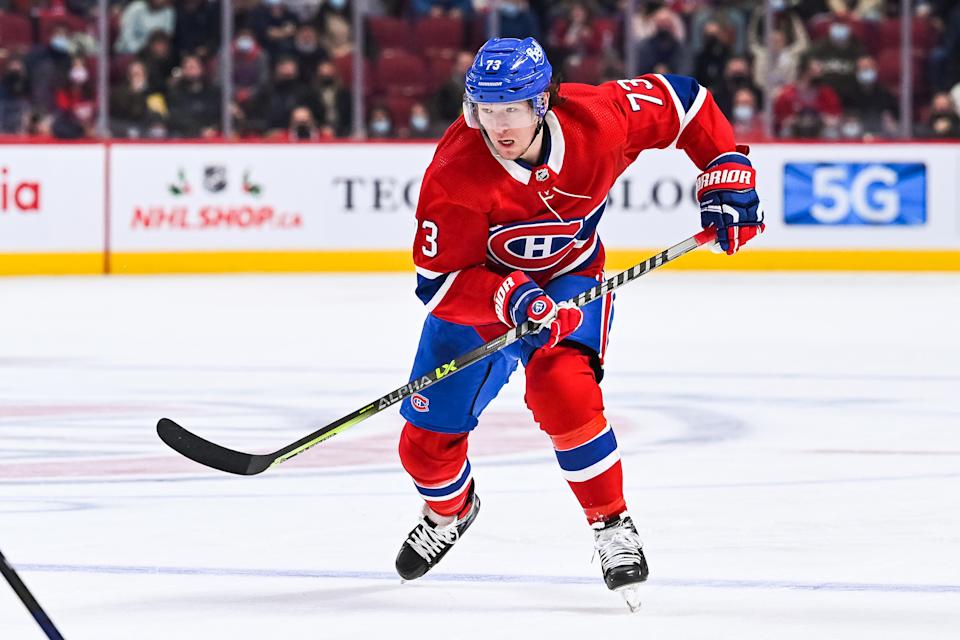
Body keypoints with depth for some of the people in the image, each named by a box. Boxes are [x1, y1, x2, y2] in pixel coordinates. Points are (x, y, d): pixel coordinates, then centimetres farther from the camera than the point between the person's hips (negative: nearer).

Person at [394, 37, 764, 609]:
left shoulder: (596, 120, -27)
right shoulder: (455, 172, -32)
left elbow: (681, 100, -9)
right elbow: (438, 281, -28)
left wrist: (727, 176, -13)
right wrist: (509, 298, -44)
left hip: (568, 279, -1)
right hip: (478, 288, 1)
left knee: (562, 388, -31)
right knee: (428, 439, 5)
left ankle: (614, 525, -12)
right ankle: (451, 511, 42)